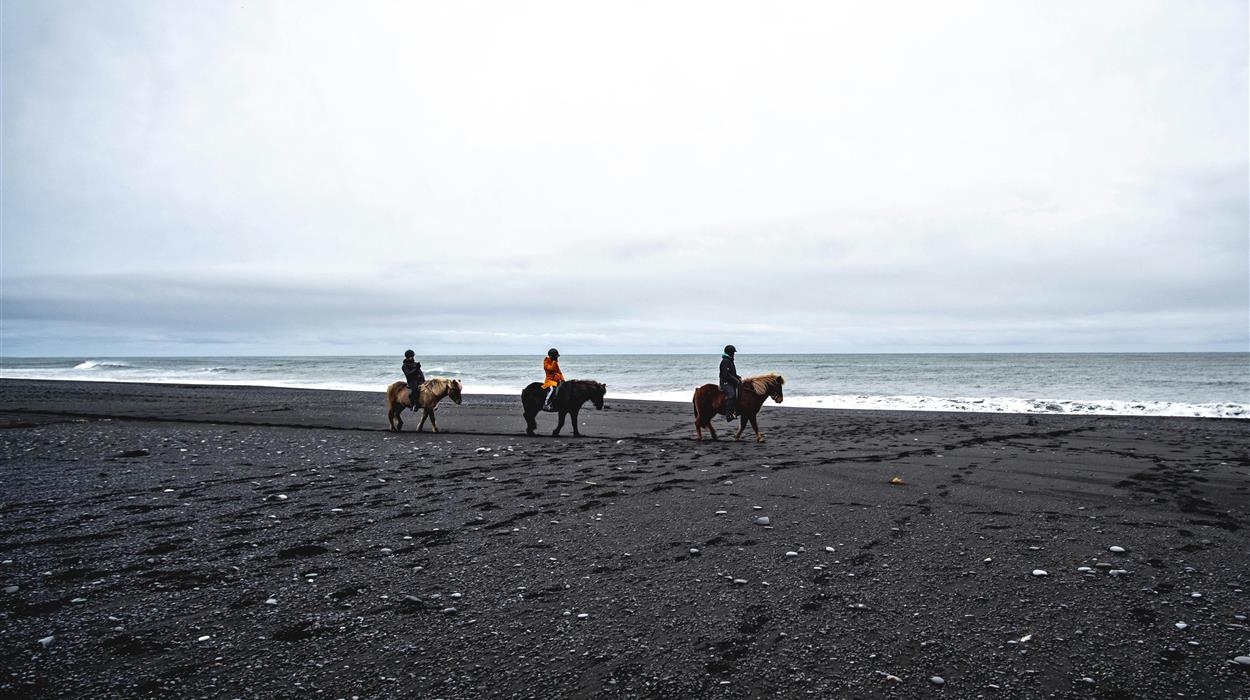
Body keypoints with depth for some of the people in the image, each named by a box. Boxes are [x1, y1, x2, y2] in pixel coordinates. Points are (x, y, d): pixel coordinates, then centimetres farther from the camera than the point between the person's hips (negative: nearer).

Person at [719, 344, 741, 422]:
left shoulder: (730, 361, 21)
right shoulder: (725, 361, -10)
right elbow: (726, 375, -18)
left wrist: (738, 377, 11)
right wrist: (735, 380, -15)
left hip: (731, 383, 11)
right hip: (726, 383, -11)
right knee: (731, 394, -30)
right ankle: (729, 415, -37)